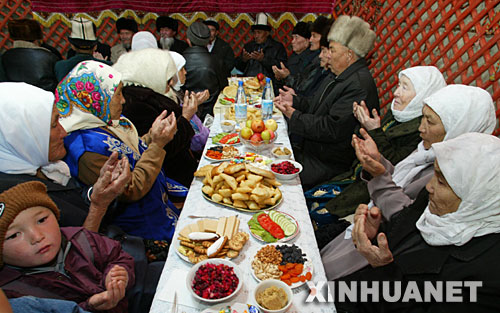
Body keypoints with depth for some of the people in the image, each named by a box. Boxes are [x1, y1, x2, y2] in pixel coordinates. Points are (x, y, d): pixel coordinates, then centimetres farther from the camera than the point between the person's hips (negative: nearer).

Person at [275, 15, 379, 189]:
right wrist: (294, 101, 5)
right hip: (311, 152, 10)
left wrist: (294, 116, -18)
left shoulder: (359, 85, -22)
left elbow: (332, 129, -26)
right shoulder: (344, 77, 11)